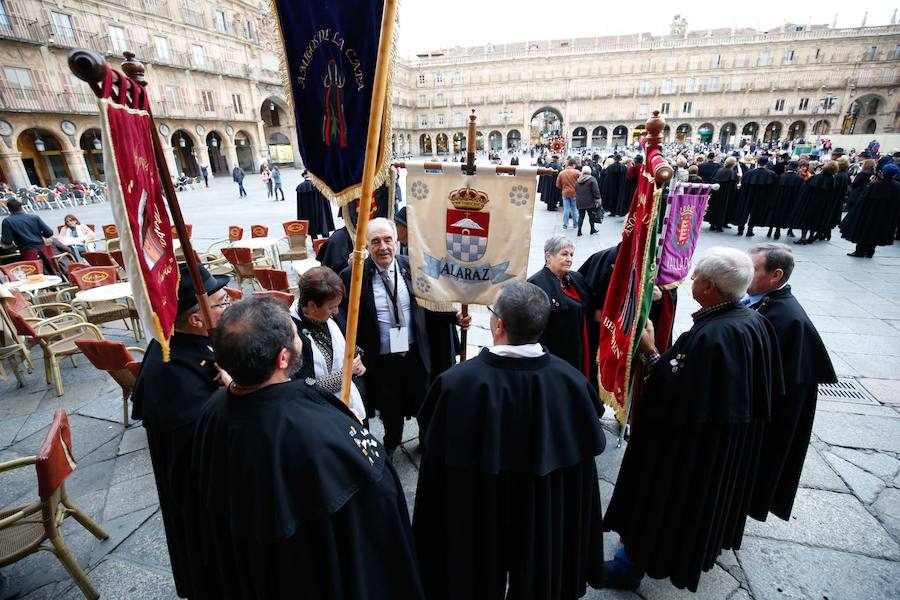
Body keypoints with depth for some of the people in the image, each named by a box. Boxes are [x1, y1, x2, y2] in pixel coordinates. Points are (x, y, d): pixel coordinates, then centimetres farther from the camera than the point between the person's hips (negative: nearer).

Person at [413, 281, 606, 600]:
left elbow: (437, 464, -19)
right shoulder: (571, 380, -21)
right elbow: (588, 449, -7)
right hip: (547, 521, 3)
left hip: (477, 520, -2)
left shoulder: (457, 382, -31)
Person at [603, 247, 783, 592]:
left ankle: (630, 566, 27)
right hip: (732, 440, 9)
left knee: (657, 498, 9)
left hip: (693, 444, -9)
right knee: (703, 495, 28)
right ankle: (693, 550, 51)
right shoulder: (756, 322, -4)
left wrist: (650, 352, -23)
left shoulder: (709, 336, -33)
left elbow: (677, 396, -32)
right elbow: (769, 388, 8)